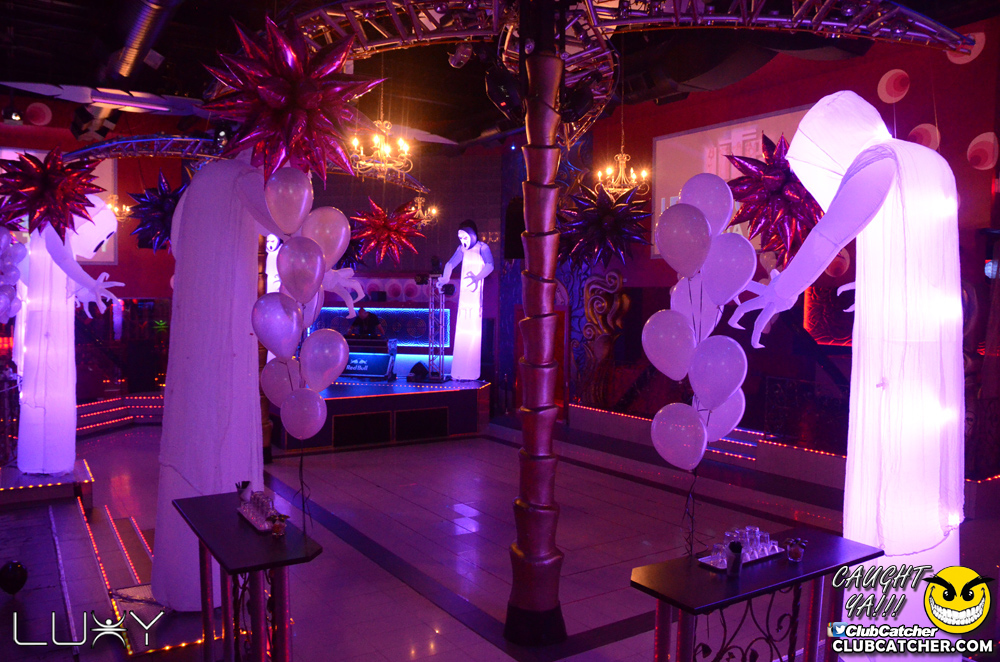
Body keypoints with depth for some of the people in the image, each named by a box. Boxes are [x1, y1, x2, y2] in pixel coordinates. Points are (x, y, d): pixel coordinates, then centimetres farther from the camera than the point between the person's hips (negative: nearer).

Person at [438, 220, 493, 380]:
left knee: (474, 330, -7)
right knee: (461, 330, 5)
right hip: (463, 294, 5)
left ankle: (472, 372, -1)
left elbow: (490, 265, -19)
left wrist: (477, 277, -36)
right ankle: (459, 372, 12)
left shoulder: (482, 248, -5)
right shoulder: (462, 249, 12)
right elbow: (451, 263, 11)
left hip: (476, 295, -5)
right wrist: (445, 279, -8)